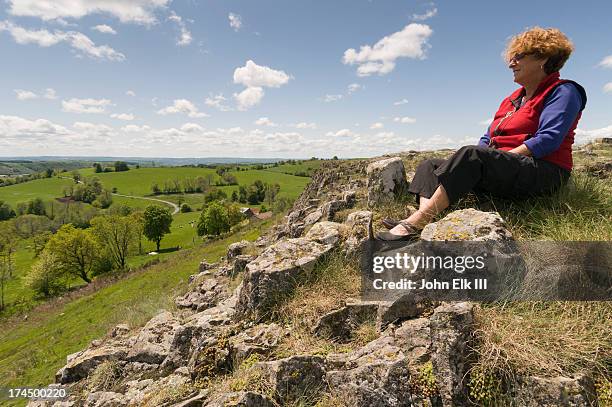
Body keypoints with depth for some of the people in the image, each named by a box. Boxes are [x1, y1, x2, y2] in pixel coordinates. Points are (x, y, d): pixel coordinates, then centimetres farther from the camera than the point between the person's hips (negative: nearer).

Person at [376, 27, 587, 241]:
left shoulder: (563, 92, 3)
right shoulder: (511, 100, 27)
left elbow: (548, 139, -13)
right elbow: (487, 139, 21)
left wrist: (506, 157, -17)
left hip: (543, 172, -8)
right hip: (504, 170, 8)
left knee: (470, 154, -36)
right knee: (429, 165, -5)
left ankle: (415, 223, -47)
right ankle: (425, 221, -36)